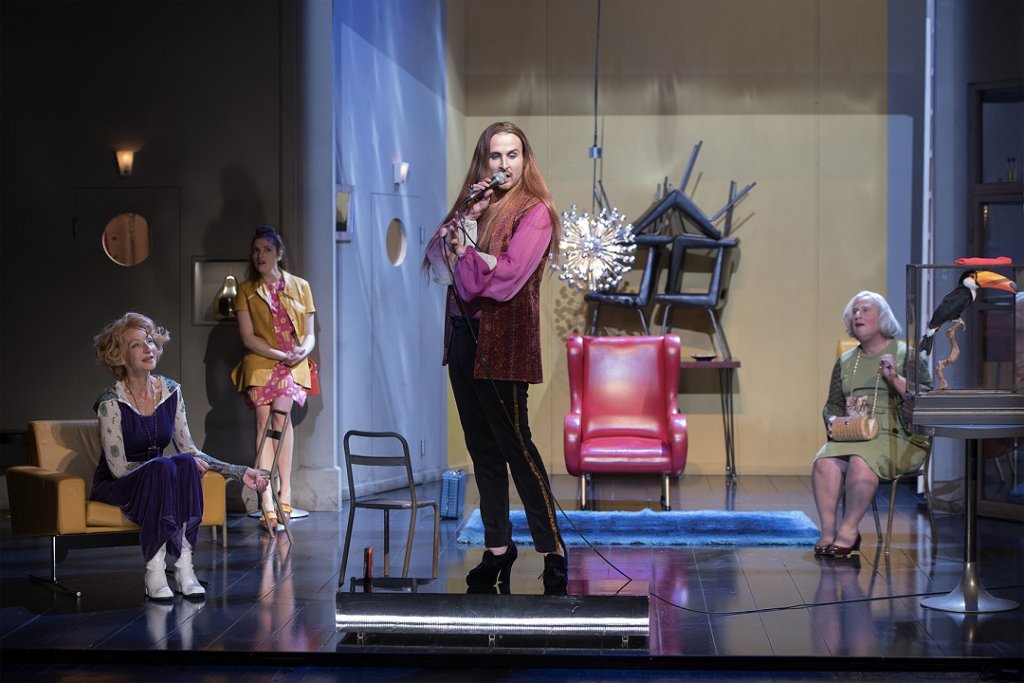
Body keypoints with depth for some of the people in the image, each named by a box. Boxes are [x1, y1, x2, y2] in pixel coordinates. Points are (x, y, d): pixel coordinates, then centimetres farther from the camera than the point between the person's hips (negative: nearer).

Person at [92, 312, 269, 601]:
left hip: (158, 480, 5)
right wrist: (164, 465, -20)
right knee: (161, 467, -36)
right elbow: (118, 467, -17)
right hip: (114, 488, -5)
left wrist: (239, 472, -2)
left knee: (184, 464, -29)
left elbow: (189, 451, 5)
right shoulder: (111, 401, -17)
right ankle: (154, 568, -36)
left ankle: (184, 564, -33)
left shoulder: (170, 391, 0)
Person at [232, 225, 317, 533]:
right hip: (260, 363, 0)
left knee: (281, 413, -22)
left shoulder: (299, 287, 11)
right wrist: (281, 355, -12)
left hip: (293, 365, 0)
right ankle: (268, 501, -19)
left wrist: (303, 351, -14)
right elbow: (248, 337, 0)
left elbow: (309, 333, 9)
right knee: (264, 419, -14)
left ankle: (284, 493, -19)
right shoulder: (246, 290, 9)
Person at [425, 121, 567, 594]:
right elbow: (439, 259, 5)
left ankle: (553, 550, -2)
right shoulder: (475, 204, 17)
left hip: (503, 338, -7)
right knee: (481, 447, 9)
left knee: (513, 444, -8)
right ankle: (497, 548, 16)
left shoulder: (534, 211, -4)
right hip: (463, 334, 7)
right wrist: (463, 218, -9)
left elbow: (505, 276, -15)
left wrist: (464, 254, -1)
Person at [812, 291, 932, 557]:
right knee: (824, 462, -28)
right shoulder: (845, 361, 21)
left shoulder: (905, 355, 7)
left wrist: (896, 380, -15)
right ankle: (828, 531, -25)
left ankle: (849, 532, -26)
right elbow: (832, 404, 23)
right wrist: (833, 420, 1)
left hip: (897, 437, -4)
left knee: (860, 462, -35)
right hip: (851, 435, 4)